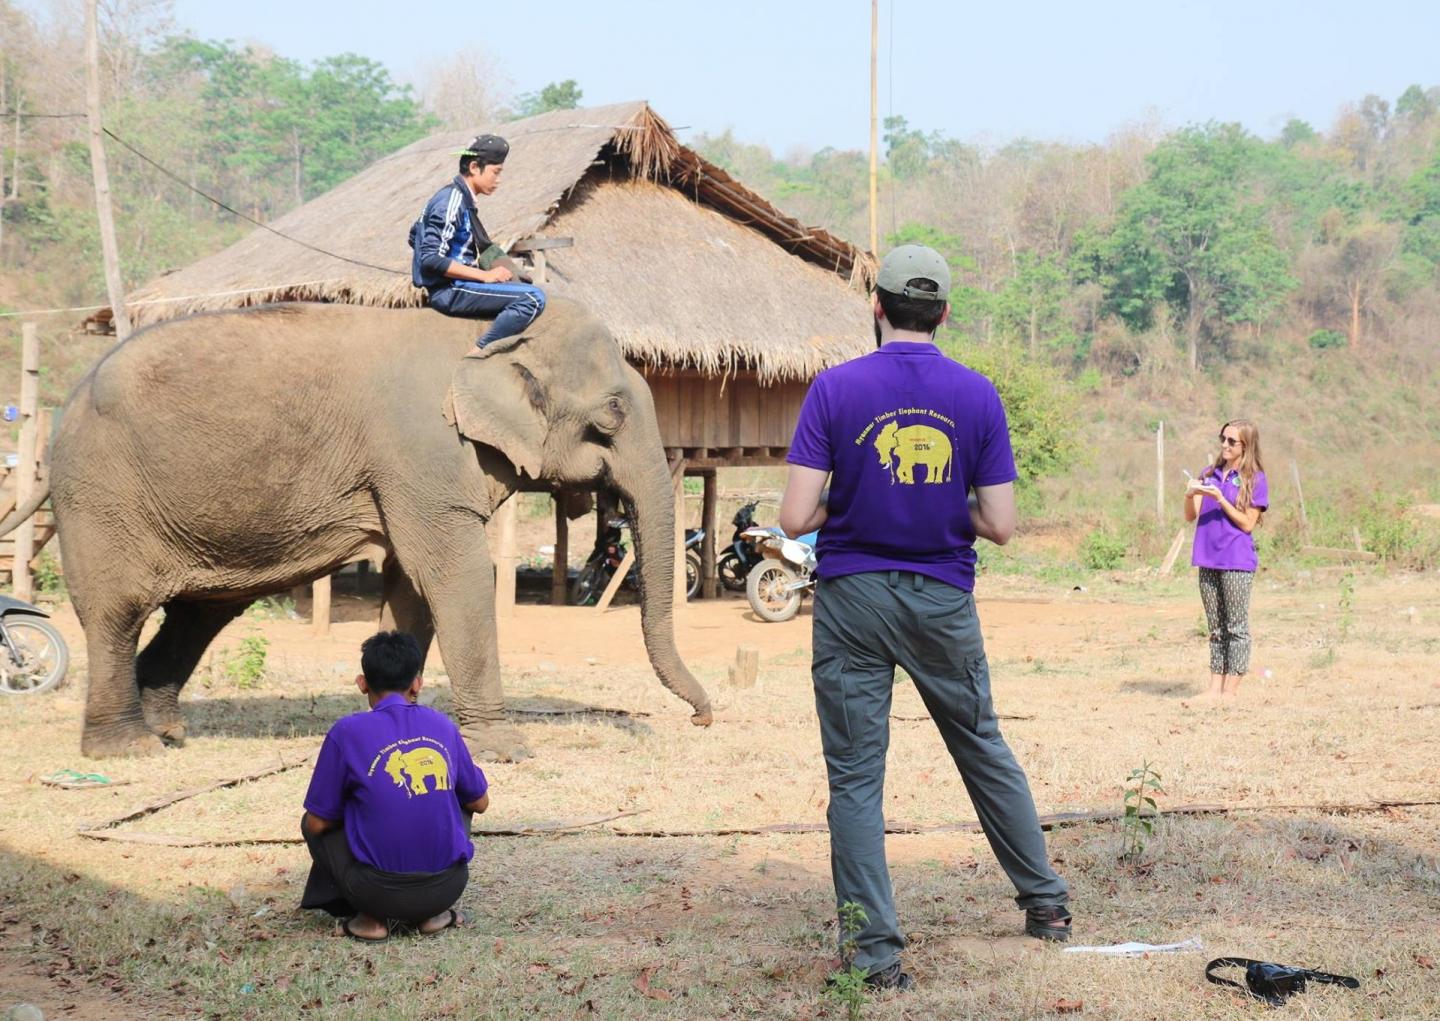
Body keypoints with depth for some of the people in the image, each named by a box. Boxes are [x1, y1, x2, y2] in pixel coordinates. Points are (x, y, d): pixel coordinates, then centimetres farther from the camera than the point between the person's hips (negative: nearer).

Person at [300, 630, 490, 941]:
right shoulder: (443, 726, 5)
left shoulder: (347, 732, -6)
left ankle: (371, 918, 7)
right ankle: (433, 913, 16)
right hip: (446, 888, 3)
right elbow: (479, 802, 18)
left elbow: (318, 823, 1)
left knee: (313, 824, 23)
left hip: (380, 890, -3)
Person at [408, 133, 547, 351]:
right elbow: (432, 259, -23)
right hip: (449, 290, -10)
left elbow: (415, 237, 24)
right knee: (533, 298, -23)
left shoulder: (460, 198, 14)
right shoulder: (451, 202, -15)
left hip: (452, 288, 10)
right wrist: (485, 276, -19)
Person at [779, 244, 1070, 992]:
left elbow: (796, 518, -13)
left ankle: (877, 953, 2)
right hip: (943, 601, 2)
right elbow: (999, 524, -5)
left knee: (856, 776, 3)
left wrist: (846, 502, 8)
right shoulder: (977, 395, -3)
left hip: (852, 597, -2)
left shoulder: (835, 388, -9)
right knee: (983, 750, 20)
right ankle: (1046, 901, 31)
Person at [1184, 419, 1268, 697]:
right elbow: (1191, 516, 8)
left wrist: (1220, 499, -17)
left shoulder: (1255, 479, -4)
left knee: (1236, 628, -1)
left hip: (1237, 563, -6)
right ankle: (1215, 686, 14)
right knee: (1215, 629, 10)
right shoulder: (1209, 474, 12)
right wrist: (1190, 495, -13)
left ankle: (1232, 688, 0)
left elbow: (1247, 523, -8)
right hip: (1208, 561, 6)